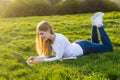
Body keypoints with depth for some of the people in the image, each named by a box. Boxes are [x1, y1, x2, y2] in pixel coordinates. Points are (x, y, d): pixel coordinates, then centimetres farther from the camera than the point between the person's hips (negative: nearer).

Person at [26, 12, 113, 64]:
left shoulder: (60, 39, -38)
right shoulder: (49, 39, -15)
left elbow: (58, 58, -37)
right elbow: (48, 55, -7)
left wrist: (41, 60, -41)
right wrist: (36, 58, -25)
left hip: (83, 47, -7)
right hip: (77, 45, 7)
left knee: (109, 47, 9)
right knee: (95, 43, 36)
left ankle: (99, 25, 18)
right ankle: (95, 25, 31)